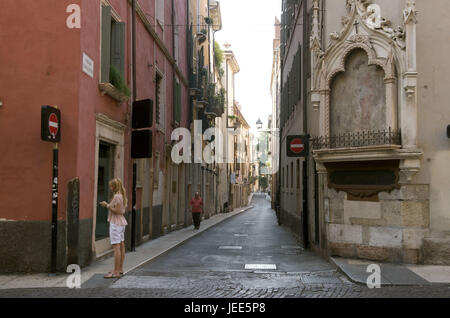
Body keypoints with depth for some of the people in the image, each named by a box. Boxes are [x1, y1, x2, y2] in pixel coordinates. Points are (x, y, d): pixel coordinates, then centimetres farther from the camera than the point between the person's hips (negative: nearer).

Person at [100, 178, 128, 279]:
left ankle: (116, 272, -8)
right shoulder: (121, 196, 14)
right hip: (121, 222, 10)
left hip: (116, 223, -10)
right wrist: (107, 205, 12)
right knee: (121, 246, 13)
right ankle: (120, 269, 20)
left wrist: (107, 206, -13)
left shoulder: (117, 196, -16)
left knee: (116, 247, -9)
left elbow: (117, 211, -21)